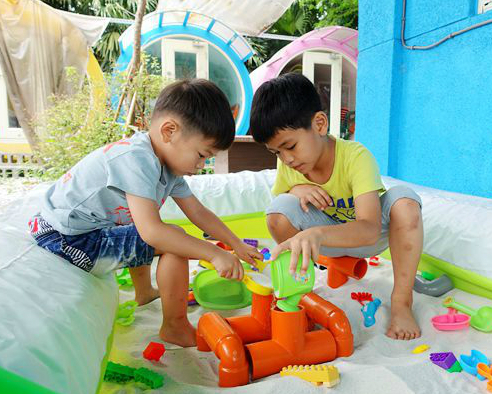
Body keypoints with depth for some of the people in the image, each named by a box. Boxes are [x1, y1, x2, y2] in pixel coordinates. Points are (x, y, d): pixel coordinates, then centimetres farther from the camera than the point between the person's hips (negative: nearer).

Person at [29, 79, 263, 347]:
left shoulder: (167, 164, 3)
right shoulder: (136, 159, -27)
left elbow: (198, 212, 8)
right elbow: (151, 231, -35)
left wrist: (237, 246, 8)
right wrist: (215, 253, -31)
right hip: (66, 240, -10)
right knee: (172, 241, -20)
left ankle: (144, 291, 42)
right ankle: (175, 328, -4)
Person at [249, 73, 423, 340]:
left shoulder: (356, 157, -30)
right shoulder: (286, 164, -15)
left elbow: (369, 230, -42)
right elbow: (278, 210, -2)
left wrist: (317, 233, -62)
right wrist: (296, 190, -25)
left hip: (371, 235, -2)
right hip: (328, 236, 3)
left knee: (404, 200, -33)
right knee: (279, 209, -25)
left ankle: (401, 301, -20)